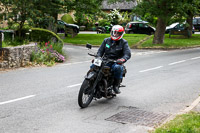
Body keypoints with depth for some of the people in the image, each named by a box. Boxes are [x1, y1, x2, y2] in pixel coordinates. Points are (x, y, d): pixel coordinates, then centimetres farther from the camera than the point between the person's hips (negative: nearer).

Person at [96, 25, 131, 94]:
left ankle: (116, 85, -23)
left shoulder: (123, 42, 5)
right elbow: (100, 51, 16)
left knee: (118, 67, -38)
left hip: (116, 62, -3)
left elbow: (128, 54, -8)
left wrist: (122, 59, -30)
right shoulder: (106, 40, 16)